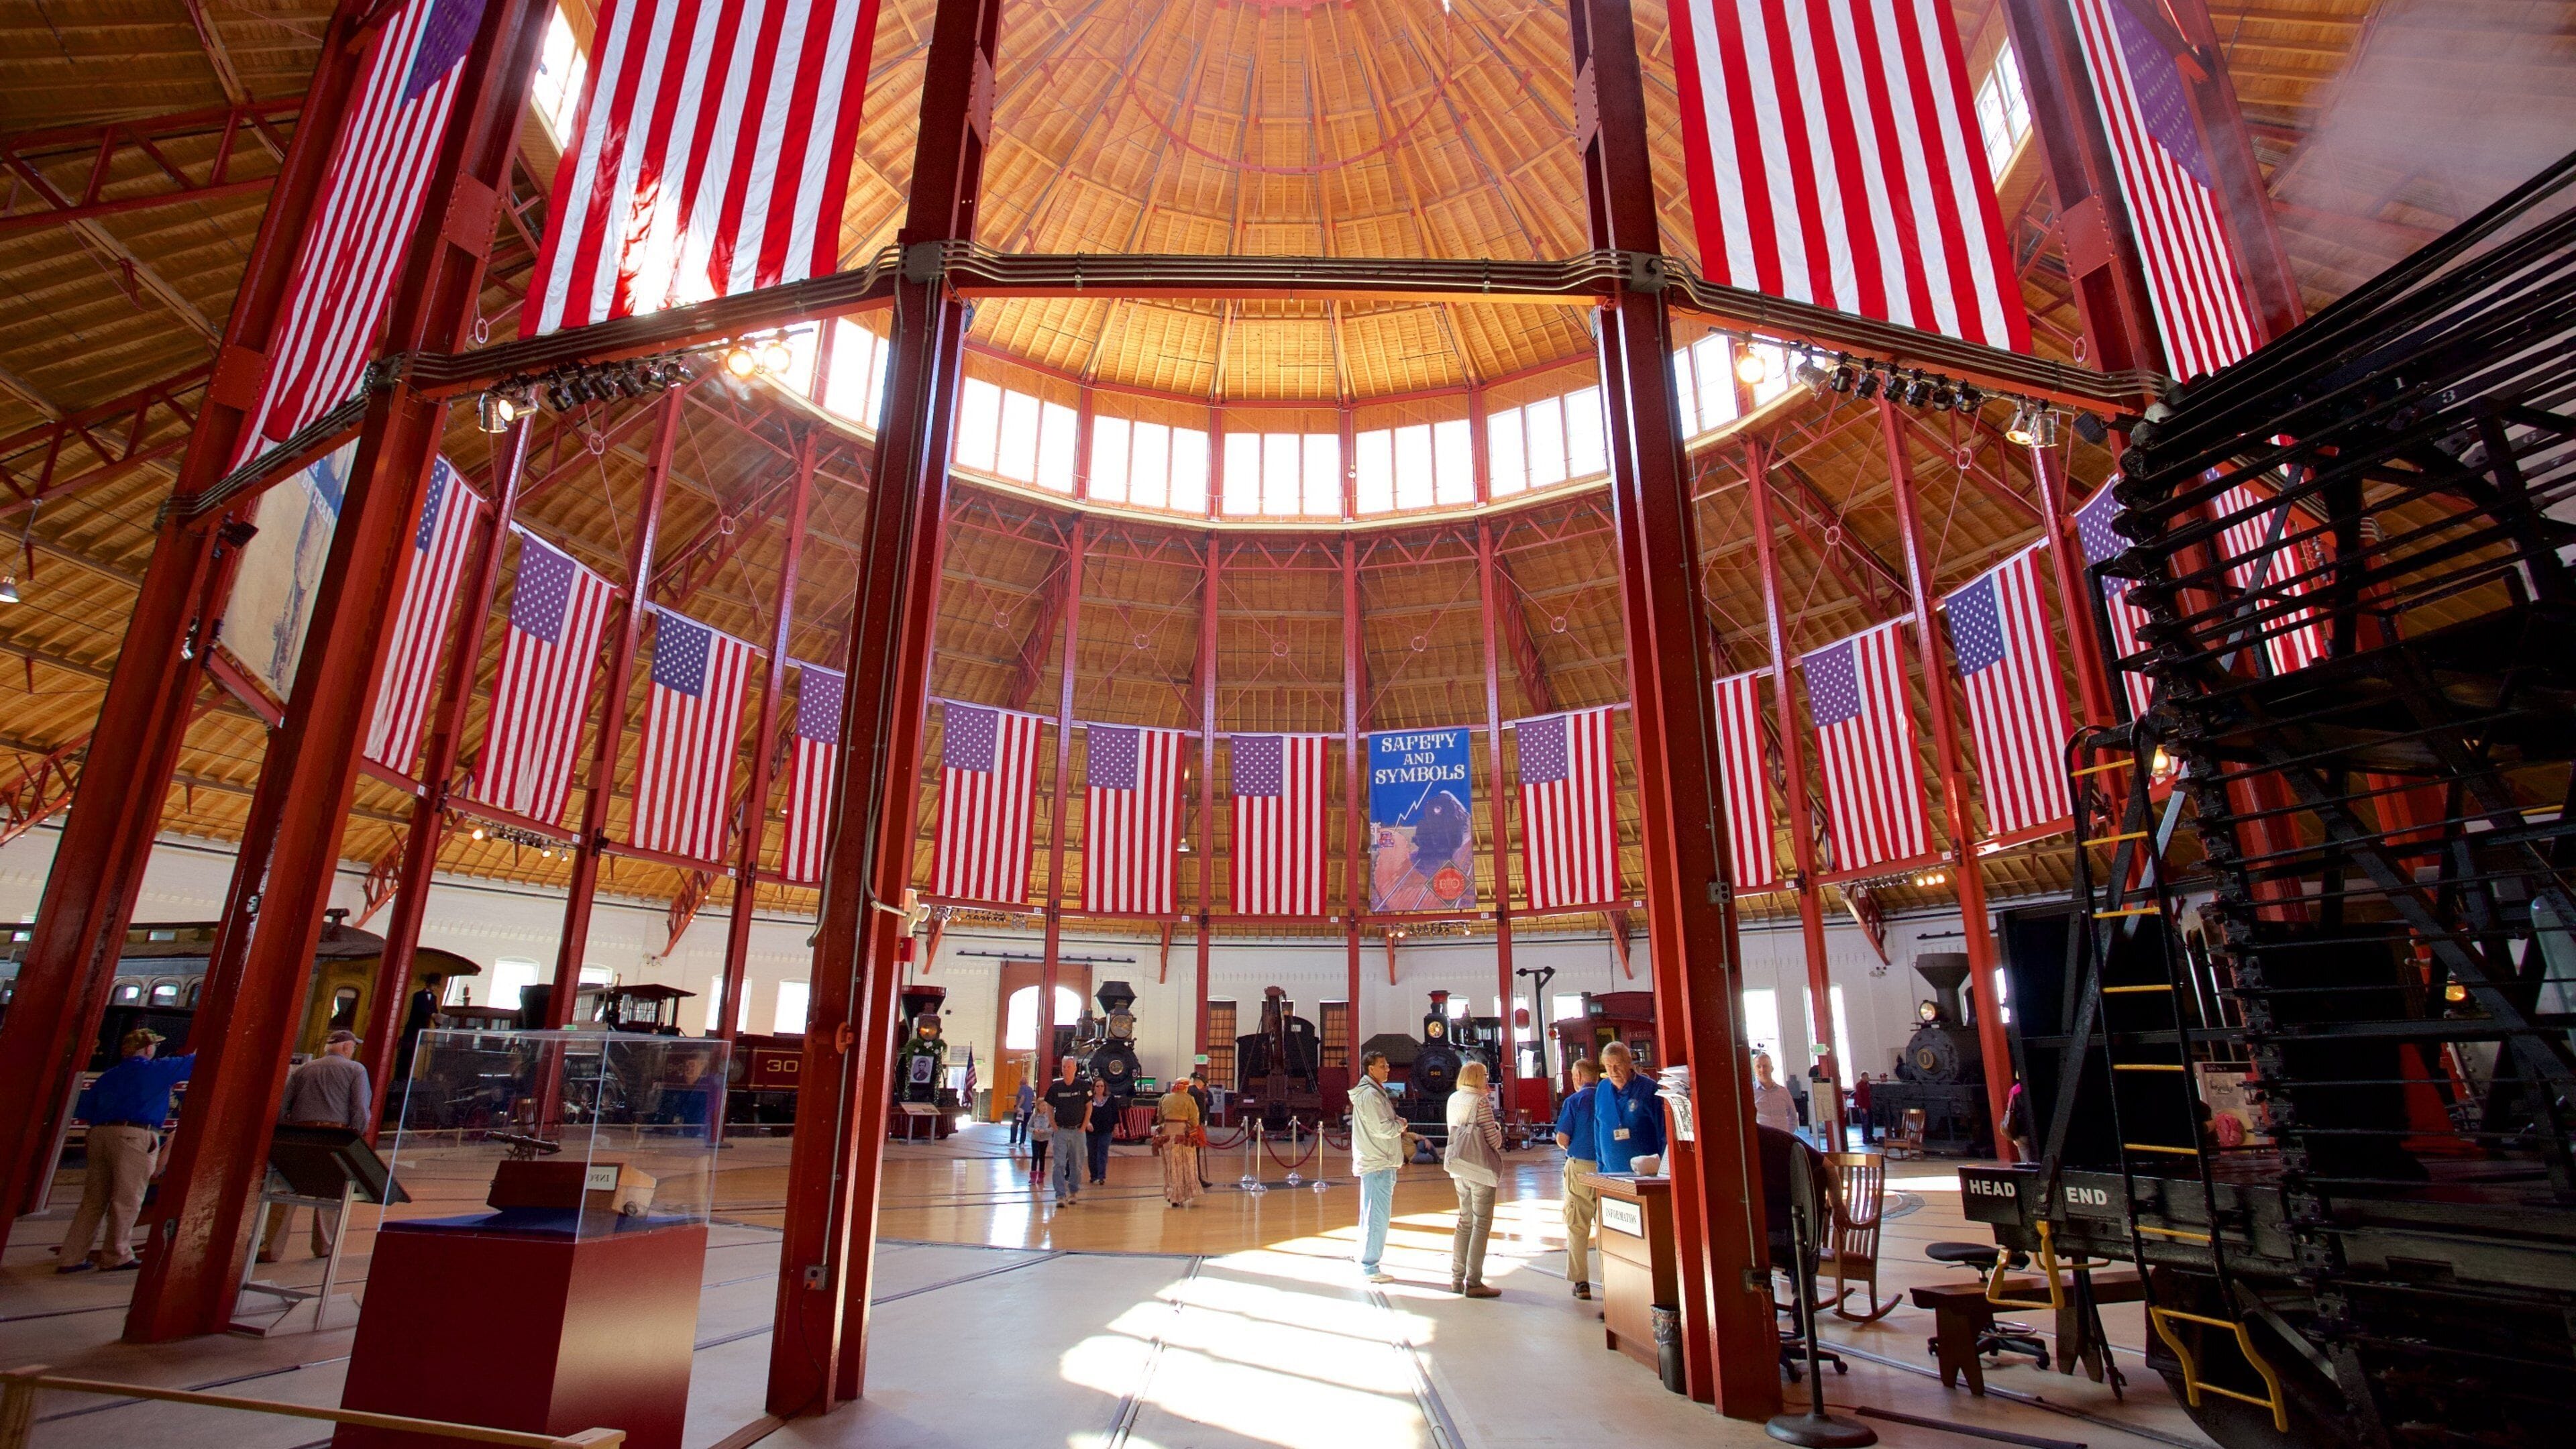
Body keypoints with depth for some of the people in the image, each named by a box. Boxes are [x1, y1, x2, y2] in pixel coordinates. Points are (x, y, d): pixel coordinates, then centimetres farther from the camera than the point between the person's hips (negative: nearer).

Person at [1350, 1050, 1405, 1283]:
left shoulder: (1375, 1092, 17)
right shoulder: (1370, 1095, -17)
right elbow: (1382, 1129, -22)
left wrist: (1397, 1123, 3)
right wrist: (1401, 1124, -5)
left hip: (1377, 1163, 11)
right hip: (1377, 1164, -11)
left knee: (1372, 1216, 17)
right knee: (1377, 1217, -6)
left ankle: (1368, 1264, 26)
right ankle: (1370, 1268, 1)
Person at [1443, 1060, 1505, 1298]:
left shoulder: (1453, 1100, 8)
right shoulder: (1481, 1102, -13)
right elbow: (1493, 1139, -13)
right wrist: (1498, 1128, 10)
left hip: (1459, 1169, 7)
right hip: (1481, 1167, -7)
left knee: (1465, 1222, 16)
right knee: (1482, 1225, 0)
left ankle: (1457, 1278, 19)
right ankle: (1474, 1283, 1)